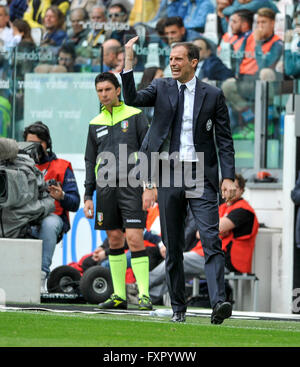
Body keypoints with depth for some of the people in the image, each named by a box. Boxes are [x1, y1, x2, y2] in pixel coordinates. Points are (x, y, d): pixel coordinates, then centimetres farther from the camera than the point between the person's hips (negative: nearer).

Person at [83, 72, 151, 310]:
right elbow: (90, 162, 19)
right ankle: (119, 295, 10)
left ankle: (144, 295, -13)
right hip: (106, 188, 4)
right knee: (114, 241, 5)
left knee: (134, 239, -12)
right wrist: (88, 196, 12)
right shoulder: (96, 124, 15)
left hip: (131, 186, -4)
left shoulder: (135, 116, 3)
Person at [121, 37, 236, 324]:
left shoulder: (213, 95, 6)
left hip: (201, 177, -2)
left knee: (211, 241, -15)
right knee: (172, 248, 6)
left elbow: (224, 139, 5)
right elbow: (132, 99, -8)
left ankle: (218, 303, -24)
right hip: (169, 176, 2)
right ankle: (178, 308, 14)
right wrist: (128, 63, -19)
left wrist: (228, 177, -4)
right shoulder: (161, 88, 10)